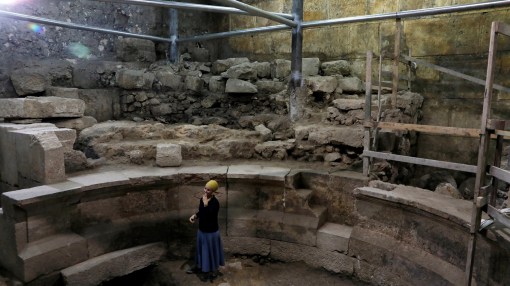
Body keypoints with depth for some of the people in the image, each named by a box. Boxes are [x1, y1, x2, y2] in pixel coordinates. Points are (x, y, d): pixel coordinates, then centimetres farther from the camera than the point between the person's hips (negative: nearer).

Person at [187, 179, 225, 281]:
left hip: (211, 232, -7)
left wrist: (205, 204, -34)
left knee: (211, 251, 11)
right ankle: (199, 266, 45)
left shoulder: (215, 202, -26)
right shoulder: (202, 199, -3)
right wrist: (194, 216, -6)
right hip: (202, 230, 7)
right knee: (201, 249, 24)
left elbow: (208, 216, -36)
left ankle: (213, 270, 32)